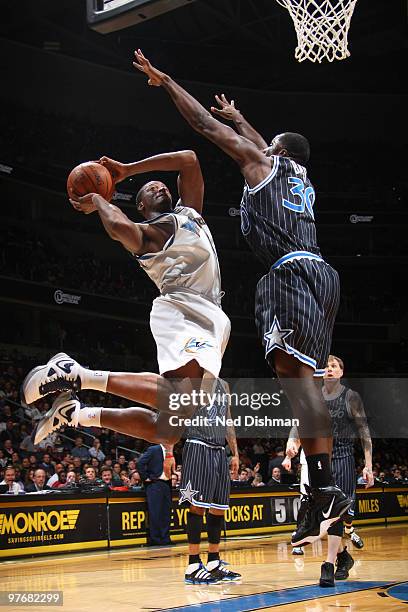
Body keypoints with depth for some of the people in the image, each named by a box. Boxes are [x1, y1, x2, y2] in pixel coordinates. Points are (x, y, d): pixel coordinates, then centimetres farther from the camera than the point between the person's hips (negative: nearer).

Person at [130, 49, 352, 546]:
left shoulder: (265, 163, 10)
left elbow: (205, 124, 13)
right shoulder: (302, 178, 29)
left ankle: (325, 490, -30)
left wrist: (165, 81, 22)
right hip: (319, 275, 9)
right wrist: (237, 116, 66)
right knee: (299, 376, 5)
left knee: (293, 371, -20)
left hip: (293, 271, -9)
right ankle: (324, 497, 2)